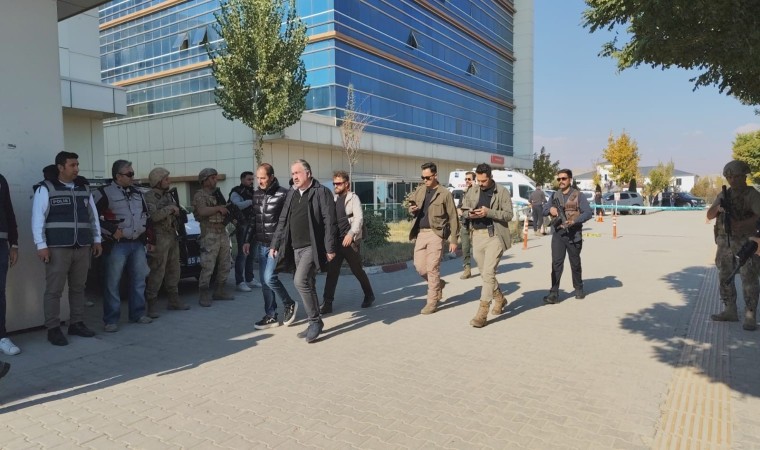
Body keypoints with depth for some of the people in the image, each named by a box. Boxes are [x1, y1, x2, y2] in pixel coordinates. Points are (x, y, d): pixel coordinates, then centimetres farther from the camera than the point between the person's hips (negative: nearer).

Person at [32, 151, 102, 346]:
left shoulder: (84, 188, 14)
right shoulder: (46, 188, -2)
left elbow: (93, 215, 18)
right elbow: (37, 218, -6)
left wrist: (97, 240, 14)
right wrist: (41, 245, -12)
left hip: (82, 248, 5)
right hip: (57, 248, -5)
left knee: (78, 288, 10)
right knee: (54, 290, -2)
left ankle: (76, 324, 20)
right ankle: (53, 329, 7)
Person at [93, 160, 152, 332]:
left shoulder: (137, 192, 14)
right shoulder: (105, 192, -6)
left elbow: (146, 213, 24)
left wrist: (144, 228, 15)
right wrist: (111, 231, -14)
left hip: (138, 243, 6)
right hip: (117, 245, -6)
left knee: (139, 280, 11)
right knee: (113, 282, -2)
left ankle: (137, 314, 22)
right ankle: (111, 320, 6)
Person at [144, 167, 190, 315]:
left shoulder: (168, 195, 17)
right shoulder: (149, 197, -9)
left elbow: (176, 214, 26)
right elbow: (154, 216, -23)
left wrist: (176, 211, 7)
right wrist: (170, 209, -15)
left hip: (173, 236, 8)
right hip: (159, 238, -8)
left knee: (173, 270, 13)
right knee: (157, 272, -9)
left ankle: (174, 300, 22)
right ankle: (152, 304, -3)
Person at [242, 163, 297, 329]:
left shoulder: (283, 194, -11)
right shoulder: (256, 194, 10)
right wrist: (248, 240, 14)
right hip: (260, 245, 7)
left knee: (269, 277, -13)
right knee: (264, 281, 8)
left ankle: (289, 304, 11)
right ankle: (271, 316, 19)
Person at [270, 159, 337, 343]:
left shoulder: (321, 192, -5)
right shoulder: (291, 194, 15)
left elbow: (329, 222, -10)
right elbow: (283, 221, 18)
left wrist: (330, 248, -15)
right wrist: (275, 244, 12)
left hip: (313, 246, -7)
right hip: (296, 248, 7)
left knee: (300, 281, -19)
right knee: (307, 284, 10)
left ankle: (315, 321, -3)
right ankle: (314, 323, 20)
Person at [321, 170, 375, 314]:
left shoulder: (353, 198, -4)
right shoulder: (334, 199, 14)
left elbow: (359, 217, -16)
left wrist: (351, 233, -30)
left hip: (349, 241, -5)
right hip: (336, 241, 5)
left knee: (357, 270, 7)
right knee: (332, 272, 0)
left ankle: (369, 295, 26)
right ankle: (327, 303, 2)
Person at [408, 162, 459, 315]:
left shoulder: (445, 193, -4)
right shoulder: (419, 191, 12)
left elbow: (453, 218, -3)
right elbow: (412, 209, 20)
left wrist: (453, 239, -7)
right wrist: (412, 209, -6)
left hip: (435, 233, -5)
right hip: (420, 233, 6)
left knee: (432, 268, -6)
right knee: (419, 266, 5)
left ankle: (432, 302, 4)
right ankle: (438, 284, 32)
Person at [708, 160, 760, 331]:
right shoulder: (724, 195, 11)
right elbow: (709, 215, 6)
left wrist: (739, 224, -30)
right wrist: (718, 208, -14)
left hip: (746, 243, -6)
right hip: (725, 242, 6)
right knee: (725, 278, 10)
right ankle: (730, 311, 21)